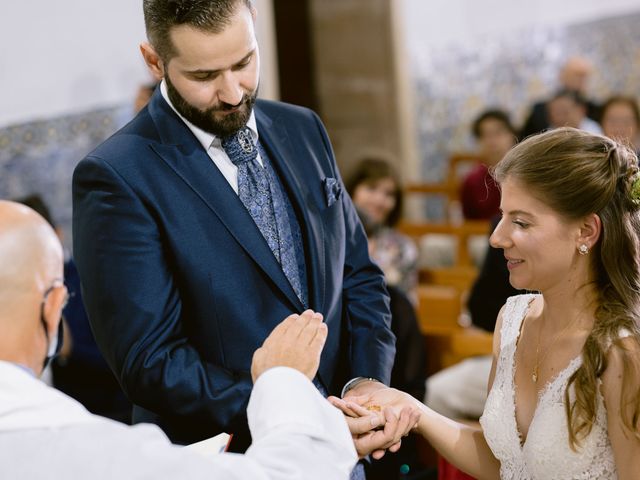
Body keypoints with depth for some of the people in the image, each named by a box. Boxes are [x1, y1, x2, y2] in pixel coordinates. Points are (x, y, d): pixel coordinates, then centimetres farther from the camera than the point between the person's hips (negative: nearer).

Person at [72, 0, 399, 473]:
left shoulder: (303, 129, 2)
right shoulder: (116, 178, -16)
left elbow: (357, 275, 7)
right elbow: (150, 361, -19)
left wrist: (368, 380, -9)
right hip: (224, 455, -5)